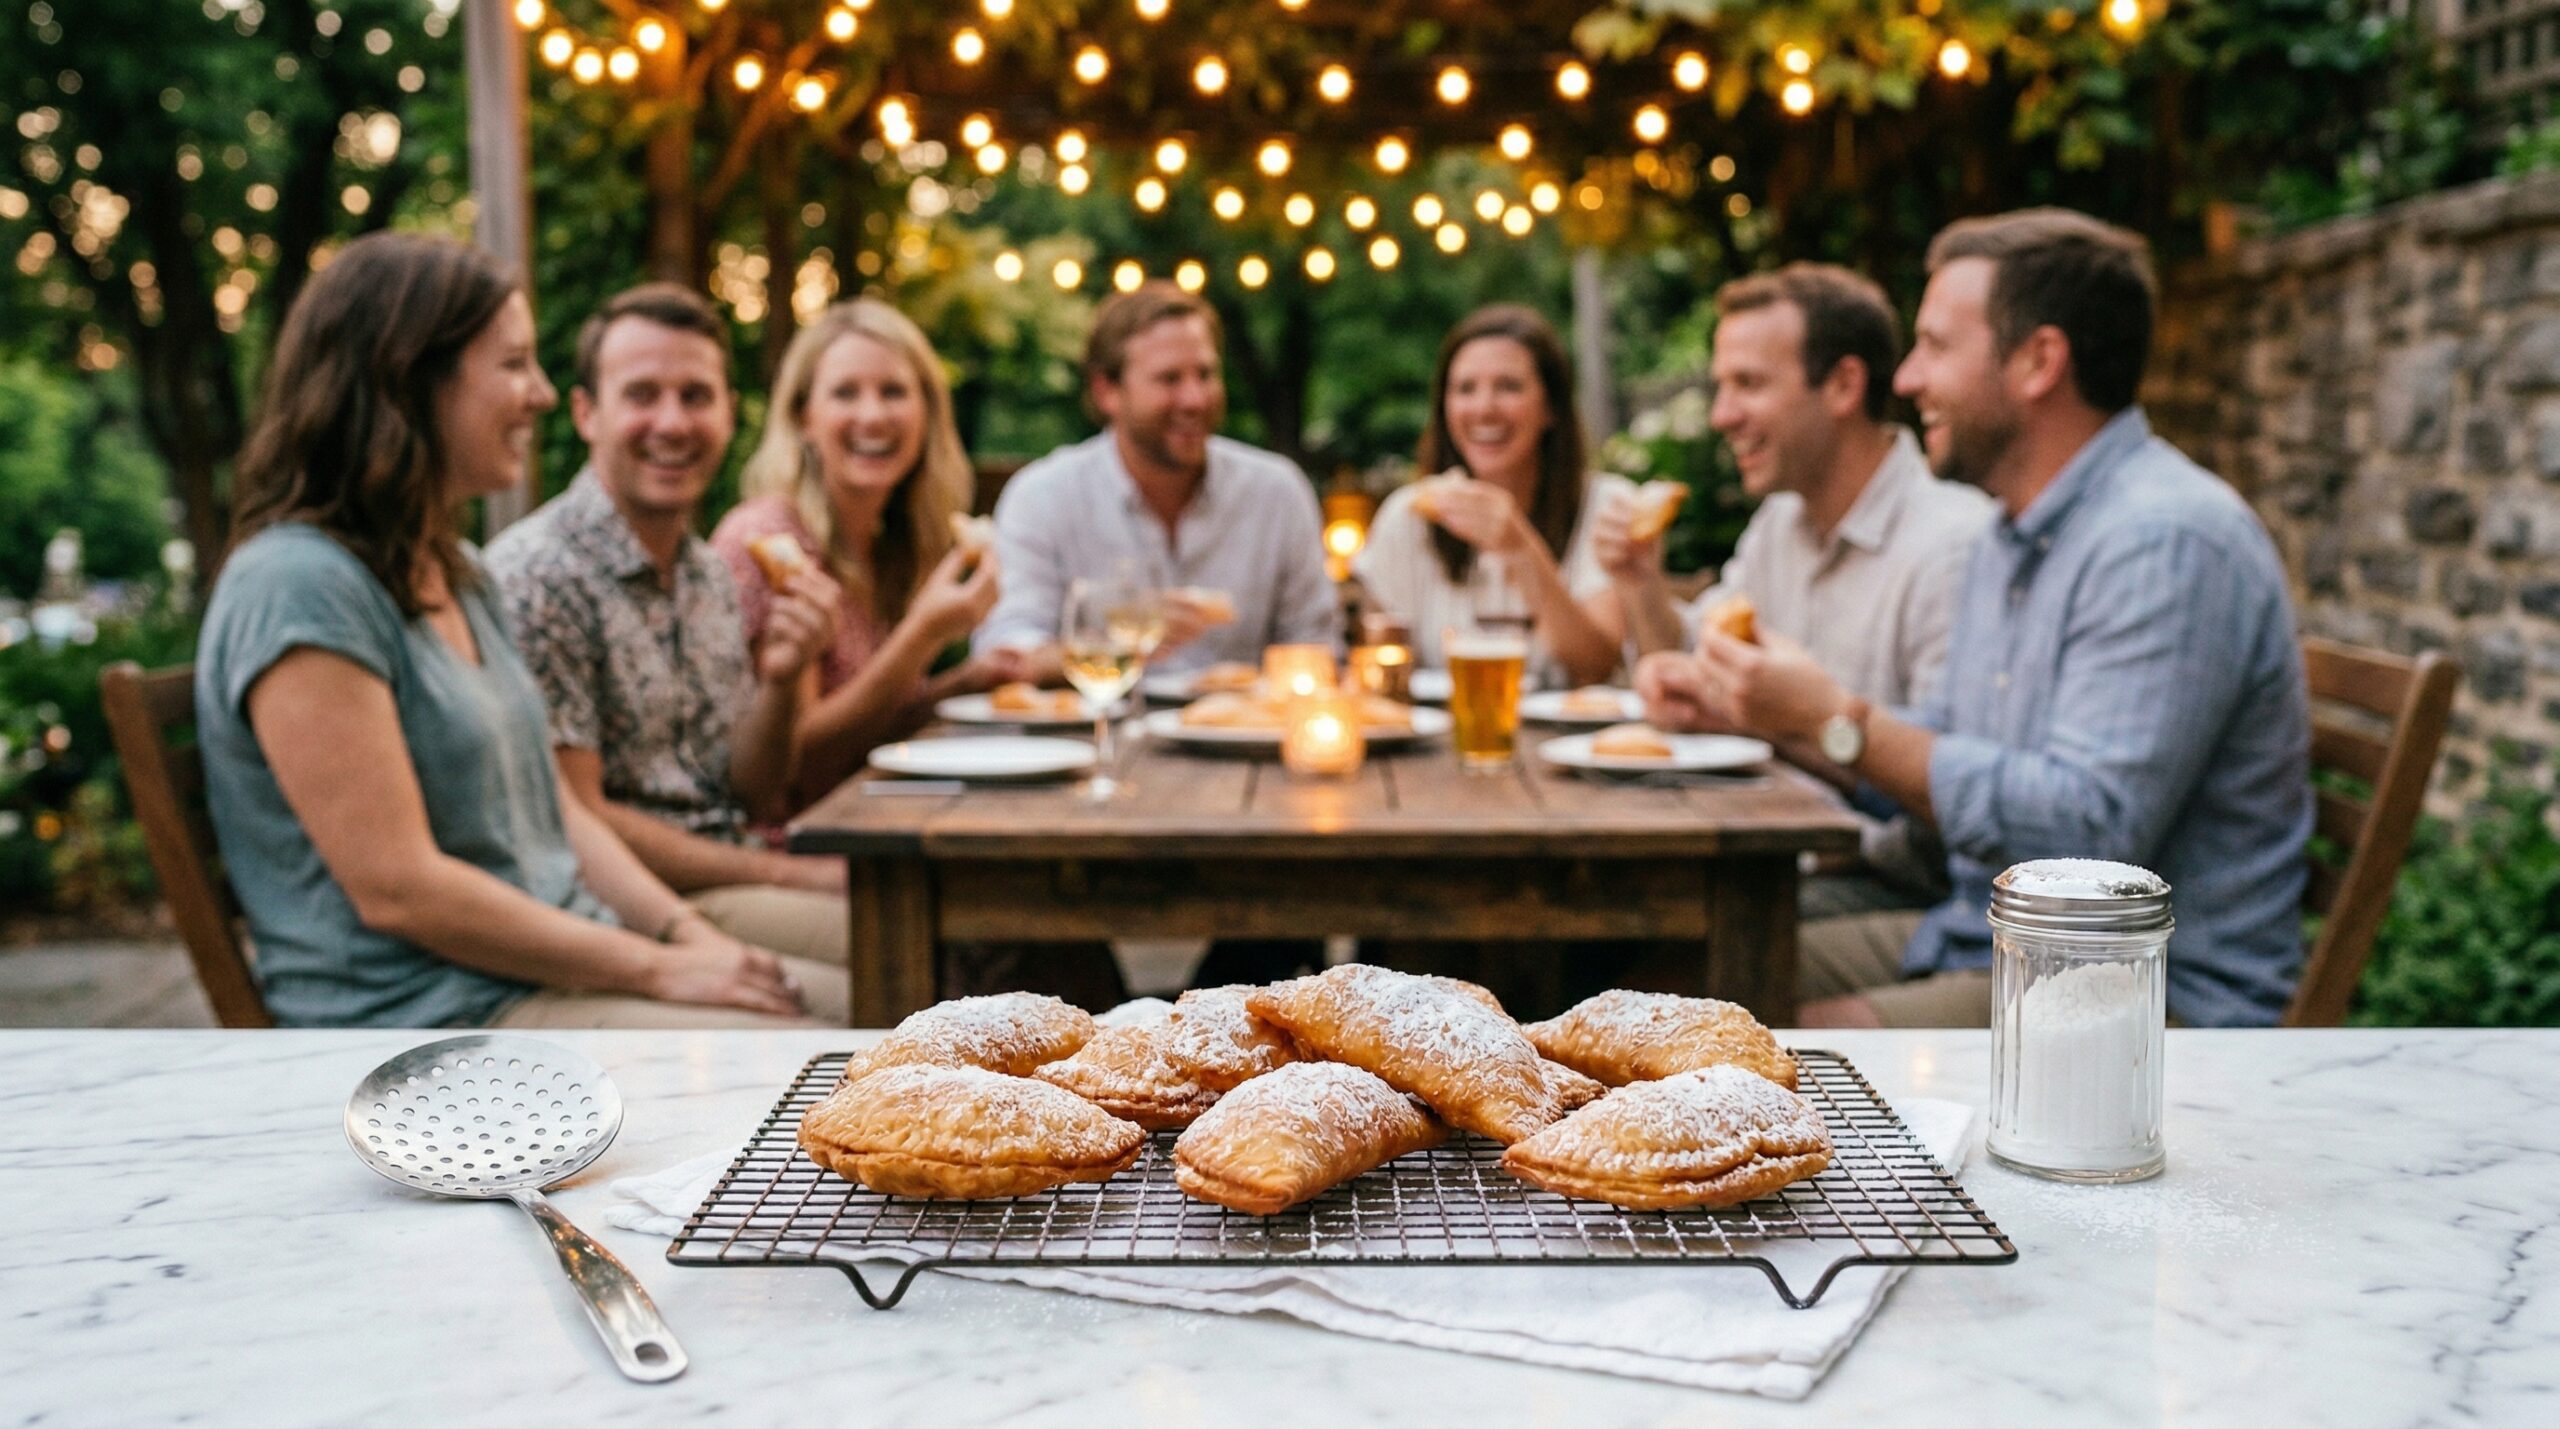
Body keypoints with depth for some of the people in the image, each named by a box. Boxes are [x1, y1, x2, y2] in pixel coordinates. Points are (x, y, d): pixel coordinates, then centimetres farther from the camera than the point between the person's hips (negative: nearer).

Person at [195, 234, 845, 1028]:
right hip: (432, 1015, -9)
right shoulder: (300, 588, -16)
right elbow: (398, 889, -20)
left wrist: (688, 933, 0)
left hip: (558, 961, 9)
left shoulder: (456, 573, 14)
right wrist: (658, 968, -16)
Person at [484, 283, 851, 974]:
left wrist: (780, 682, -6)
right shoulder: (536, 575, -13)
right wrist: (795, 874, -13)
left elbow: (757, 805, 14)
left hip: (735, 883, 8)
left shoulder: (716, 575, 13)